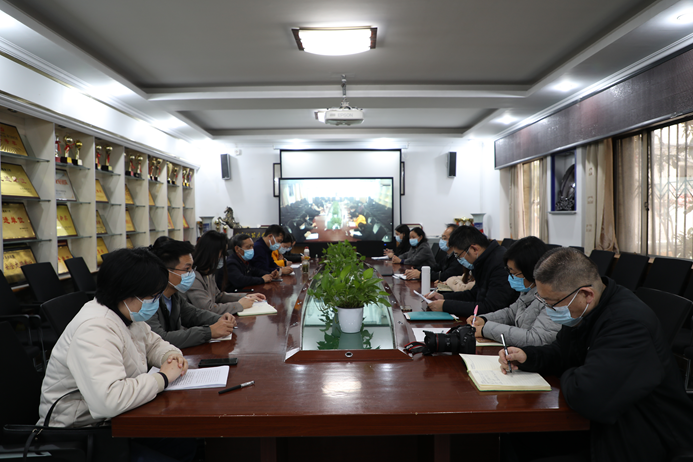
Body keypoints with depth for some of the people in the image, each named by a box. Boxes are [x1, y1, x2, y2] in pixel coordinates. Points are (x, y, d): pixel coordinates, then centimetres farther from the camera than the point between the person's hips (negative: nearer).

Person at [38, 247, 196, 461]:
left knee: (188, 441, -6)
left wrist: (171, 356, -6)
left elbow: (153, 343, 17)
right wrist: (163, 377, -27)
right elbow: (109, 400, -41)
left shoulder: (128, 315, 1)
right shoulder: (94, 330, -29)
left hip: (114, 418, 8)